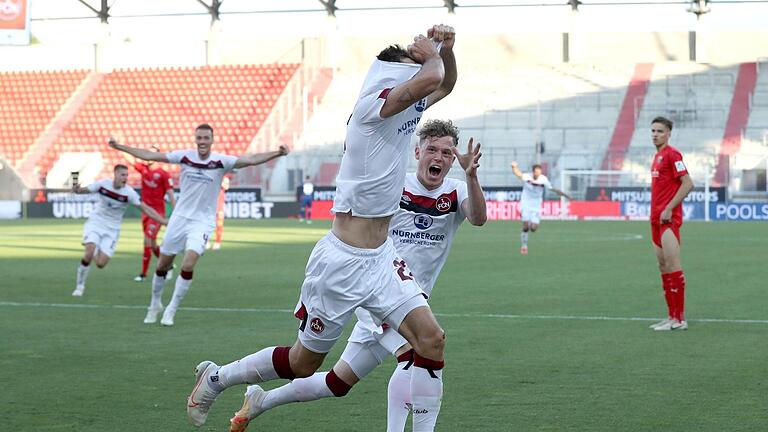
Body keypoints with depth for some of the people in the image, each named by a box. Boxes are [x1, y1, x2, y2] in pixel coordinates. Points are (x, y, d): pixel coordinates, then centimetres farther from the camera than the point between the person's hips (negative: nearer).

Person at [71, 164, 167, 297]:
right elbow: (82, 190, 0)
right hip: (95, 223, 0)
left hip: (111, 230, 1)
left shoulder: (129, 192, -15)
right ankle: (80, 285, -3)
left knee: (100, 263, -10)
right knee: (89, 254, -24)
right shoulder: (103, 184, -11)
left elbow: (146, 208, -15)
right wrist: (76, 189, -25)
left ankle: (95, 251, 29)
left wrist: (164, 221, -22)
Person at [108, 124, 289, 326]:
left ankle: (170, 311, -4)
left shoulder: (221, 161, -10)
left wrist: (277, 153, -34)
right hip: (179, 217, 2)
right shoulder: (184, 156, -4)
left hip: (202, 221, -2)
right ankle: (155, 304, 33)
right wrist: (120, 147, 2)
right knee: (162, 265, 9)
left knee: (188, 265, -19)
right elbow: (149, 155, 2)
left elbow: (251, 160, -21)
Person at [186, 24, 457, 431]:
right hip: (343, 261, -8)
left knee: (430, 338, -9)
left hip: (381, 258, 8)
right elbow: (429, 79, -34)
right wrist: (429, 53, -11)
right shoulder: (372, 105, -19)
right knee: (304, 362, 9)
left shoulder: (406, 108, 6)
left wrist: (445, 49, 4)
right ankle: (214, 377, 31)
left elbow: (444, 84, 24)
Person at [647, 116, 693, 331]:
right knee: (663, 267, 9)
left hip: (669, 218, -9)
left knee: (672, 265, -10)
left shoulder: (672, 154, -9)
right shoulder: (657, 156, 18)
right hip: (656, 217, 9)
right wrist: (656, 213, 16)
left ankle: (679, 319, -9)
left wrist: (669, 209, -17)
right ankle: (672, 316, 13)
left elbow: (688, 184, -16)